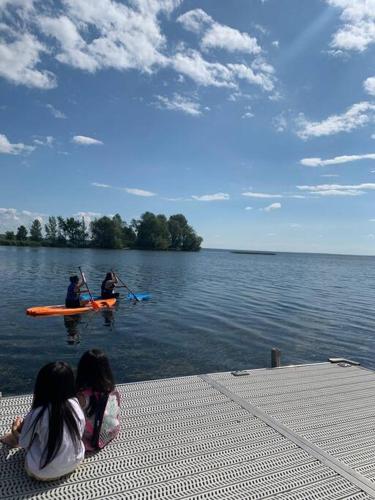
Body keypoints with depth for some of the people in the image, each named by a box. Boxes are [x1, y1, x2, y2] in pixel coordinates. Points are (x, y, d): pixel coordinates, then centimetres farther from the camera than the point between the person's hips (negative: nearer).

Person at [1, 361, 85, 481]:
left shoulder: (37, 414, -24)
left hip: (45, 473, -3)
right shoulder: (75, 403, -15)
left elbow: (24, 443, -5)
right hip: (76, 462, 4)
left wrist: (15, 429, 18)